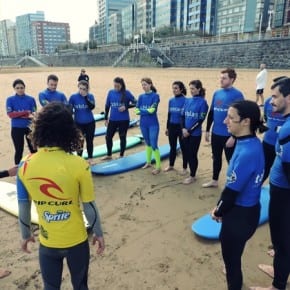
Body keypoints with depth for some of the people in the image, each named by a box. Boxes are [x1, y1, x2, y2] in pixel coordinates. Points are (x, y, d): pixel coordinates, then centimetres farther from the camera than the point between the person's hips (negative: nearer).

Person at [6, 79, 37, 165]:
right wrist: (26, 112, -17)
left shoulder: (31, 99, 0)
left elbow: (33, 114, -8)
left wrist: (17, 114, -17)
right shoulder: (10, 100, 0)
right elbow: (10, 114, -11)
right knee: (19, 150, 7)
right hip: (16, 128, 0)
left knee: (33, 149, 7)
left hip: (29, 127, 1)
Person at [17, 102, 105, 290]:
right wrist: (98, 233, 3)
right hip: (76, 240, -2)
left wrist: (25, 234, 14)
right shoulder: (79, 165, -21)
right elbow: (89, 206, -13)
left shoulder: (25, 165, -13)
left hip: (47, 242, 2)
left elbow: (23, 208, -3)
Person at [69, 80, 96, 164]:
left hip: (90, 123, 1)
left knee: (89, 141, 11)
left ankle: (90, 158, 27)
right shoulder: (73, 97, -7)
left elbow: (92, 107, -21)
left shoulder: (90, 96, -5)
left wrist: (85, 97, -26)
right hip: (78, 123, -1)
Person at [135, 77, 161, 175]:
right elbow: (137, 110, -1)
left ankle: (158, 166, 3)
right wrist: (147, 111, -13)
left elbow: (152, 110, -18)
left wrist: (141, 111, -7)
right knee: (147, 143, 18)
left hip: (153, 124, -5)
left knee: (154, 145, -5)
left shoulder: (155, 96, -9)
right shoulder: (141, 96, 6)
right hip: (143, 124, 5)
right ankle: (148, 162, 32)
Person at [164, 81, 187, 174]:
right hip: (172, 126, 6)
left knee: (183, 148, 6)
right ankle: (171, 165, 31)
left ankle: (185, 168, 19)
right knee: (172, 147, 16)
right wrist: (167, 127, 14)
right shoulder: (171, 100, 7)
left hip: (181, 127, -5)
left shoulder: (185, 100, -12)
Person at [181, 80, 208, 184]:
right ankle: (191, 173, 28)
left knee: (193, 154, 3)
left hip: (195, 134, -5)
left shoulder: (202, 102, -10)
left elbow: (201, 120, -13)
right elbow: (183, 115, 8)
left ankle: (192, 176, 18)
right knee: (187, 154, 12)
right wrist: (183, 128, -8)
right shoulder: (188, 101, 7)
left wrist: (189, 131, -13)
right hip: (186, 133, 6)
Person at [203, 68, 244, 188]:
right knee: (216, 158, 19)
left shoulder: (237, 95, -12)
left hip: (229, 135, -6)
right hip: (216, 133, 6)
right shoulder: (217, 93, 7)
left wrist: (233, 136, -17)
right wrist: (207, 130, 12)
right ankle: (214, 181, 35)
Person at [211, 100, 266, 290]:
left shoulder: (247, 152, -30)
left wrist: (218, 212, -5)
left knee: (231, 255, 12)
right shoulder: (251, 143, -1)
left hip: (240, 214, -9)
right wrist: (221, 208, 7)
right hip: (245, 209, 9)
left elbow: (232, 190, -22)